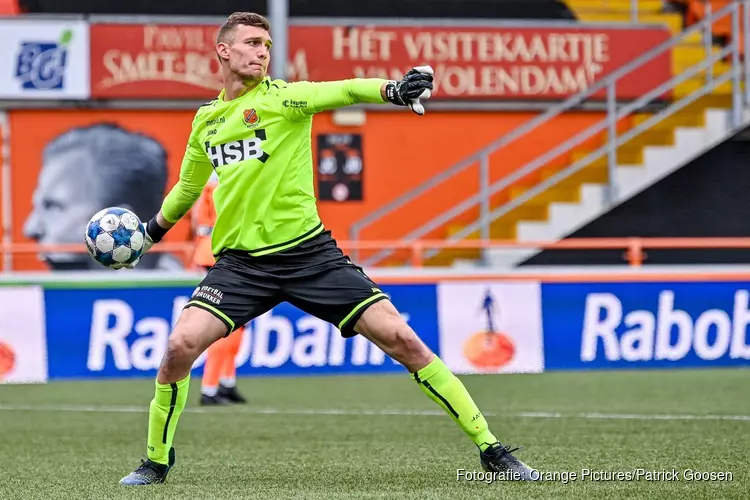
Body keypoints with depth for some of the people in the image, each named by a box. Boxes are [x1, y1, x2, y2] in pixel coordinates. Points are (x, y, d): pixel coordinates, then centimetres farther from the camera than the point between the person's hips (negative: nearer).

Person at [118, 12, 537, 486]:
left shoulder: (281, 96, -3)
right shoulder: (205, 121, 11)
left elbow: (341, 91, -23)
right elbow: (188, 185, 31)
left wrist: (392, 89, -41)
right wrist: (155, 229, 41)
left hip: (308, 251, -3)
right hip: (240, 262, 3)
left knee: (402, 339, -10)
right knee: (180, 345, -18)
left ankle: (490, 448, -1)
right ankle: (156, 461, 5)